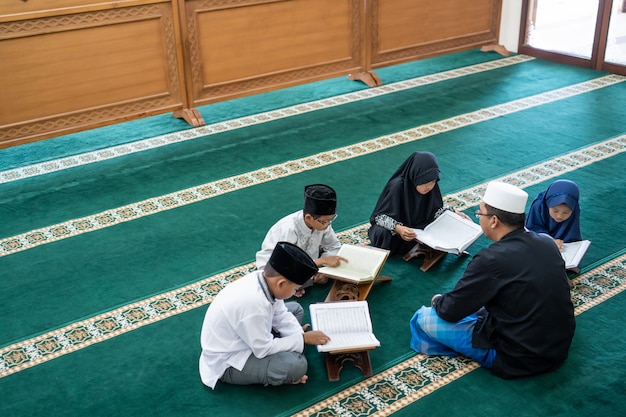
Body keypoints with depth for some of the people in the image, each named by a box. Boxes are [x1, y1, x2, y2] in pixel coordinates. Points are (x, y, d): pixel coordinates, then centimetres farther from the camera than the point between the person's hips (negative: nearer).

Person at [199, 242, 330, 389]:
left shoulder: (265, 278, -12)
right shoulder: (253, 303, -37)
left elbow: (281, 316, 3)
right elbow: (264, 349, -26)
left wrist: (300, 335, -11)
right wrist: (303, 338, -18)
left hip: (246, 340, 10)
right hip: (228, 363, -10)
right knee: (296, 365, -27)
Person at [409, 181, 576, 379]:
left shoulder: (491, 260, -25)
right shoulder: (547, 243, -4)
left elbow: (450, 311, -15)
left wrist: (438, 301, 10)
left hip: (518, 361, -7)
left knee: (424, 318, -1)